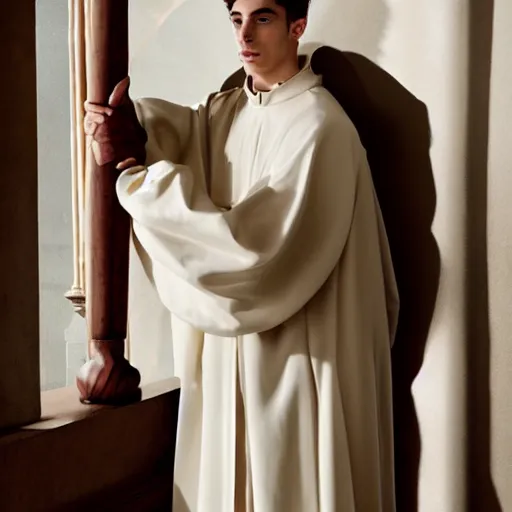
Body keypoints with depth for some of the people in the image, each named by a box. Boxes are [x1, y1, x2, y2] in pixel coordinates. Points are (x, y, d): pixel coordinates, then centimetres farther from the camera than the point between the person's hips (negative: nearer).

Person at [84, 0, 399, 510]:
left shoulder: (318, 126, -18)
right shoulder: (226, 111, 8)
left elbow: (251, 244, -24)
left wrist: (132, 169, -20)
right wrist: (125, 126, -27)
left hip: (296, 357, -7)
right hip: (229, 349, 7)